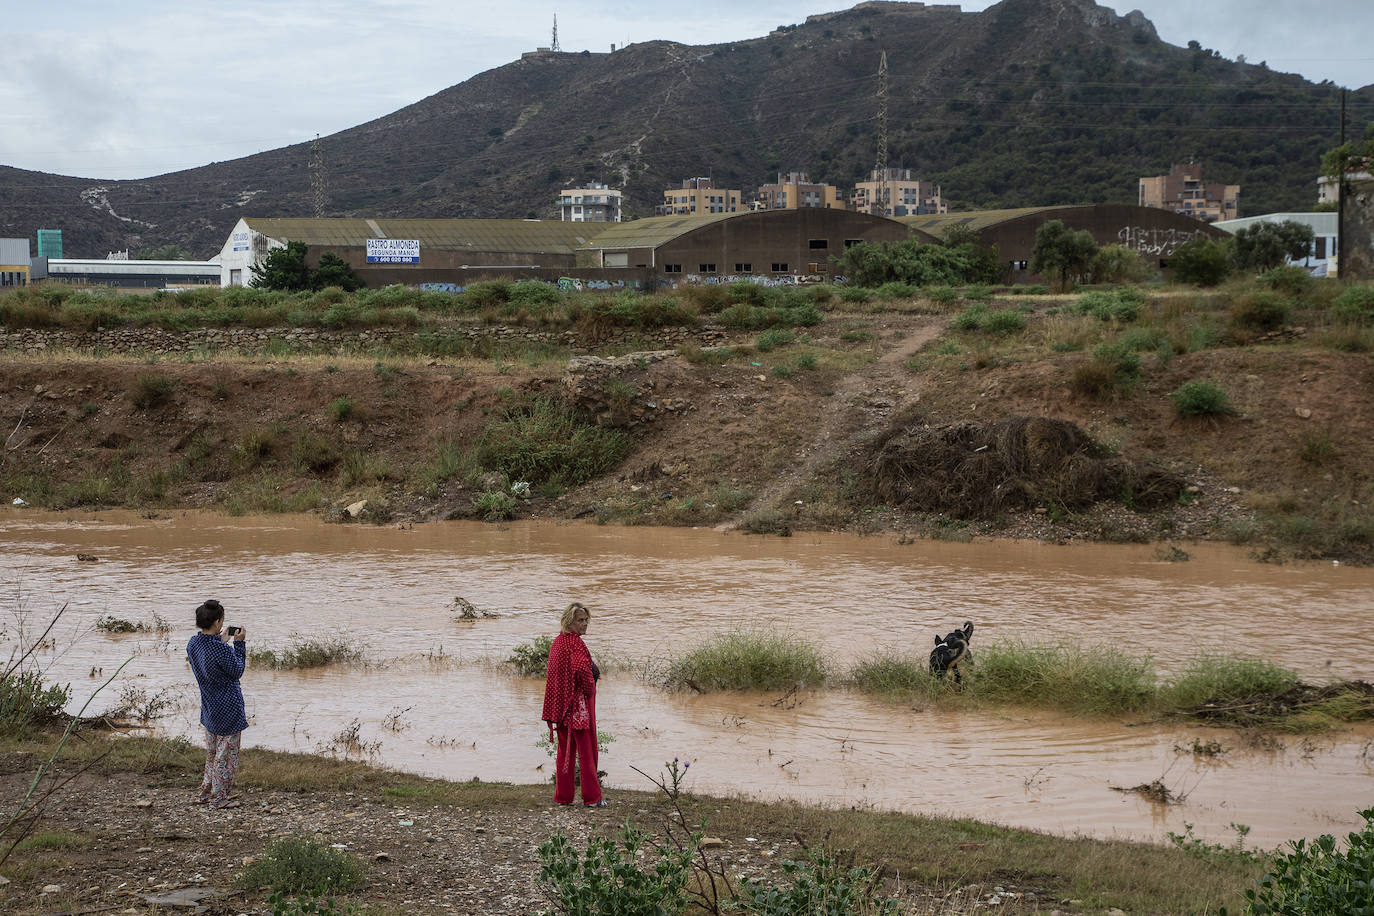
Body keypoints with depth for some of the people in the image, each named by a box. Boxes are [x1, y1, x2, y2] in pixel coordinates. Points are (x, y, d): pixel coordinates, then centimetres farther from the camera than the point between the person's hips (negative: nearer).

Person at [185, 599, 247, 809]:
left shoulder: (193, 643, -2)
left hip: (210, 708, 8)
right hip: (228, 709, -8)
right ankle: (219, 797, 12)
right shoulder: (222, 650, -26)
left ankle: (207, 792, 29)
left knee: (212, 751, 22)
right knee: (226, 752, 4)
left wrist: (222, 642, 8)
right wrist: (239, 644, -10)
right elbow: (236, 672, -12)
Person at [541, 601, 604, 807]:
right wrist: (590, 689, -11)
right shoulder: (575, 643, -16)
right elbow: (583, 669, -29)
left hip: (560, 702, 8)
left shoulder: (557, 642, 11)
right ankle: (592, 797, 3)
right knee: (586, 749, -1)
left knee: (565, 751, 13)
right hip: (579, 701, -8)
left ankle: (563, 795, 15)